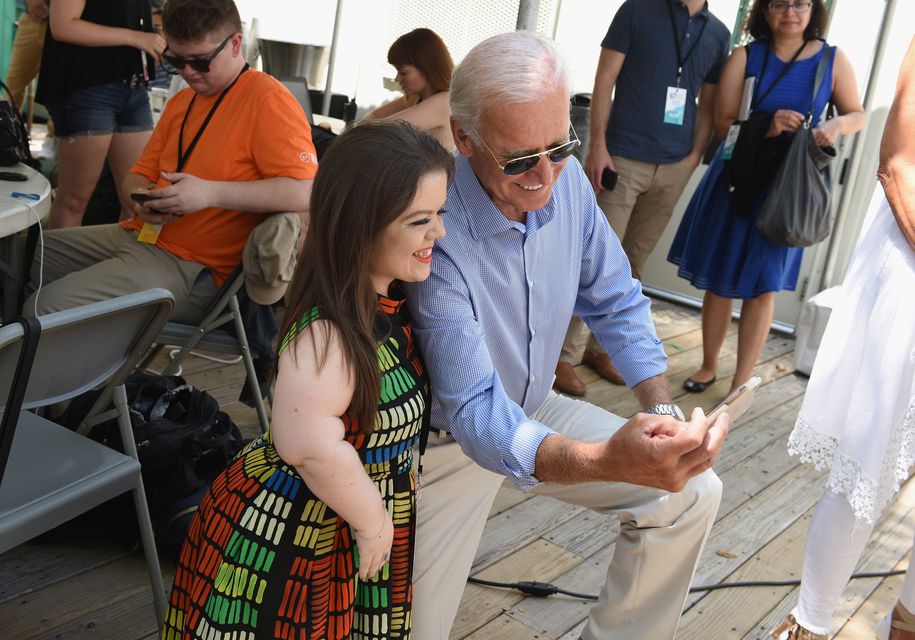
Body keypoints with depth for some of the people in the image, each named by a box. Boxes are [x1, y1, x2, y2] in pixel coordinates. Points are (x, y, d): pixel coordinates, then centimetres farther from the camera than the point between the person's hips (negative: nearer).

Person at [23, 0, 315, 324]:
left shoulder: (267, 100, -13)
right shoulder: (180, 102, 16)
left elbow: (306, 192, -24)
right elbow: (140, 174, 21)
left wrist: (210, 193, -28)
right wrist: (141, 198, -5)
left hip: (193, 267, -9)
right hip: (140, 234, 9)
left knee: (44, 309, -19)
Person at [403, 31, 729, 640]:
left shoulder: (567, 180, -14)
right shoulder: (434, 236, -33)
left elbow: (616, 303, 1)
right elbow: (477, 415, -37)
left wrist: (663, 410, -12)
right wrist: (607, 461, -55)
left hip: (534, 406, 5)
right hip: (451, 437, -5)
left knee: (693, 493, -3)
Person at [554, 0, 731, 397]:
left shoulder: (718, 34, 13)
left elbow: (708, 104, 15)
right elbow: (605, 81, -3)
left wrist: (694, 156, 3)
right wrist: (597, 145, -11)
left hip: (674, 169, 5)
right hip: (622, 159, -5)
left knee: (634, 262, 9)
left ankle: (599, 348, 21)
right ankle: (562, 355, 0)